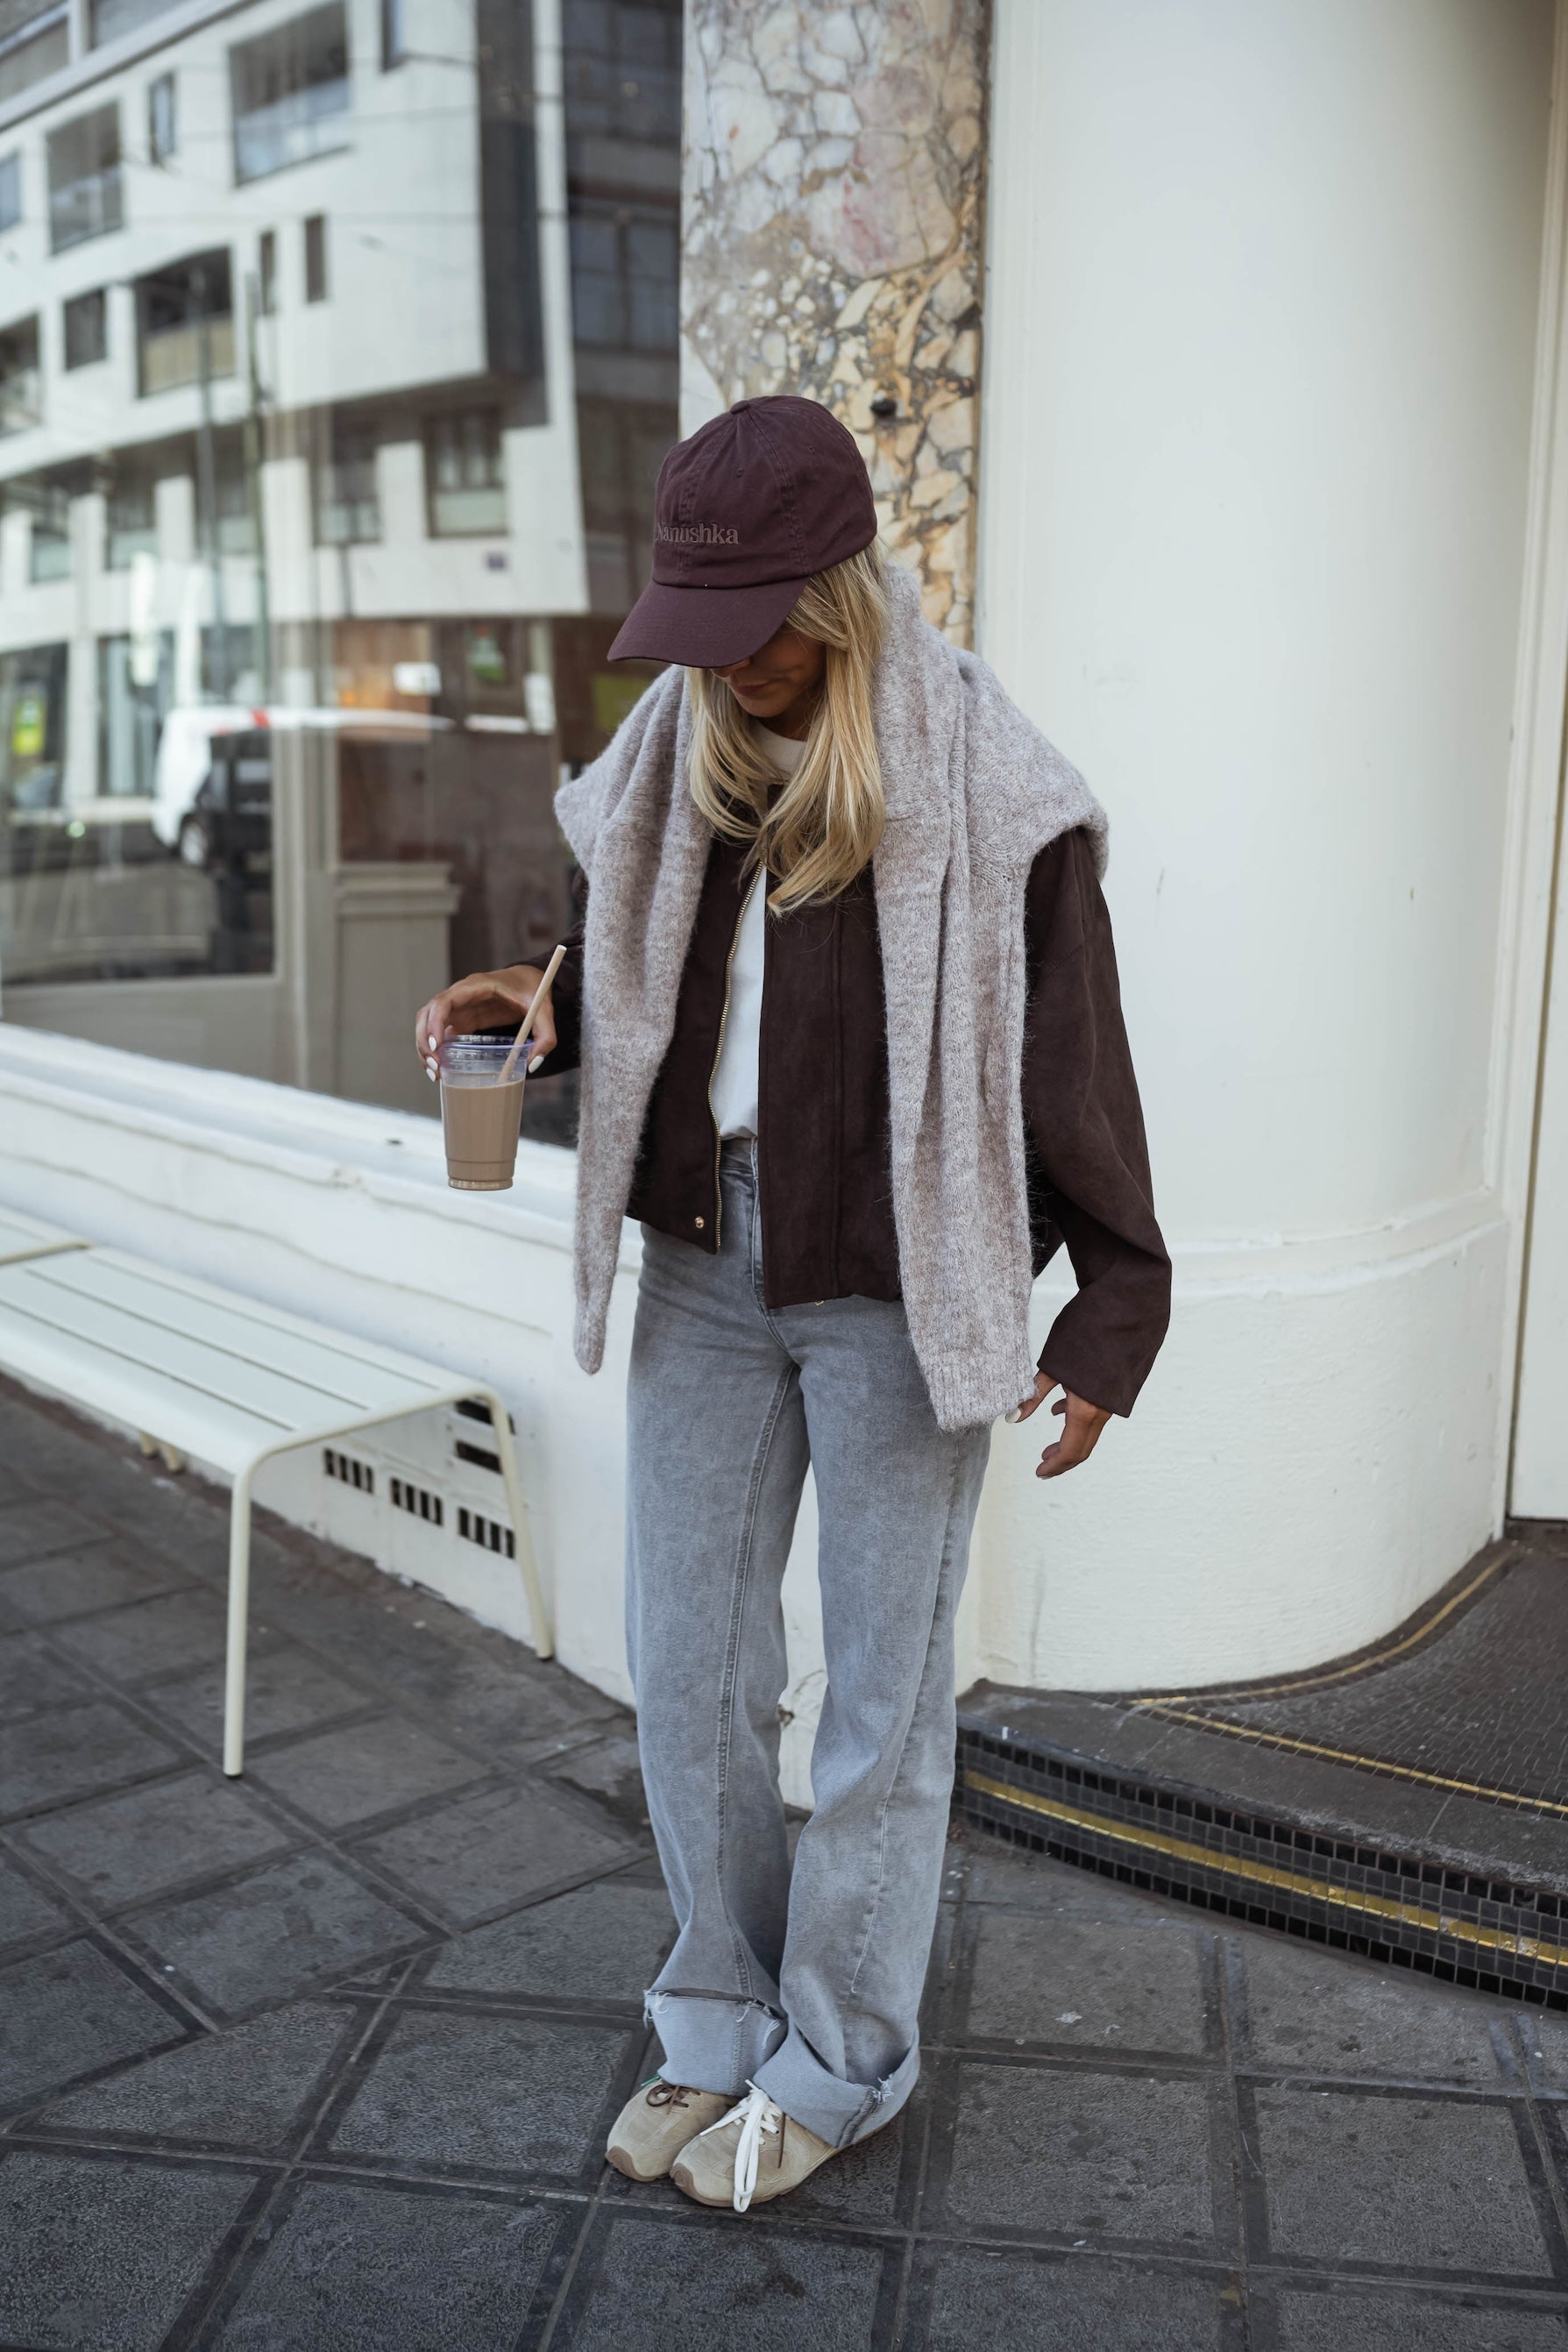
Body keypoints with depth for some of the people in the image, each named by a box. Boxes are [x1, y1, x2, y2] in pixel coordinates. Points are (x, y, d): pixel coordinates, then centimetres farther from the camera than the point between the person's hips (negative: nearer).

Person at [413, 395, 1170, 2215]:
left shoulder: (978, 787, -13)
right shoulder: (677, 757, 4)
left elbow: (1072, 1055, -8)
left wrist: (1111, 1314, -7)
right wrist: (543, 999, -3)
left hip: (895, 1293, -5)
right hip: (703, 1269, 5)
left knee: (881, 1693, 8)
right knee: (688, 1673, 12)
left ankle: (839, 2065, 29)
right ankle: (719, 2026, 33)